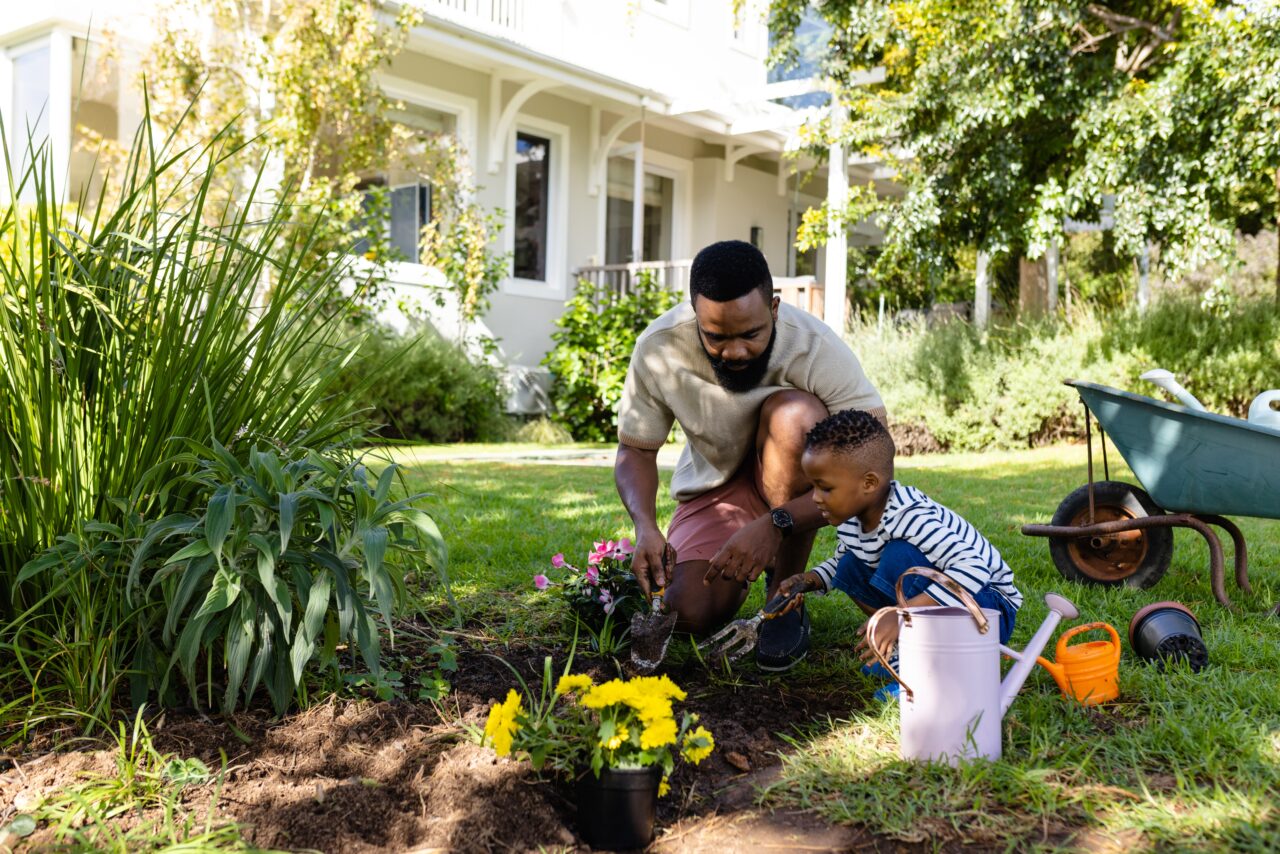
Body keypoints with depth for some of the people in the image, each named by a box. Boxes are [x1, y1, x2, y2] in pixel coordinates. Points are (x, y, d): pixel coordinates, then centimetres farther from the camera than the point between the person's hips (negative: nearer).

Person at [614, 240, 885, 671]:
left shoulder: (816, 347, -30)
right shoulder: (658, 349, -22)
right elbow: (635, 449, -8)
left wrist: (777, 525, -43)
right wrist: (645, 525, -28)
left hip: (794, 486, -1)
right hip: (714, 484, 2)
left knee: (794, 413, -35)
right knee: (689, 612, -21)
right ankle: (739, 571, 18)